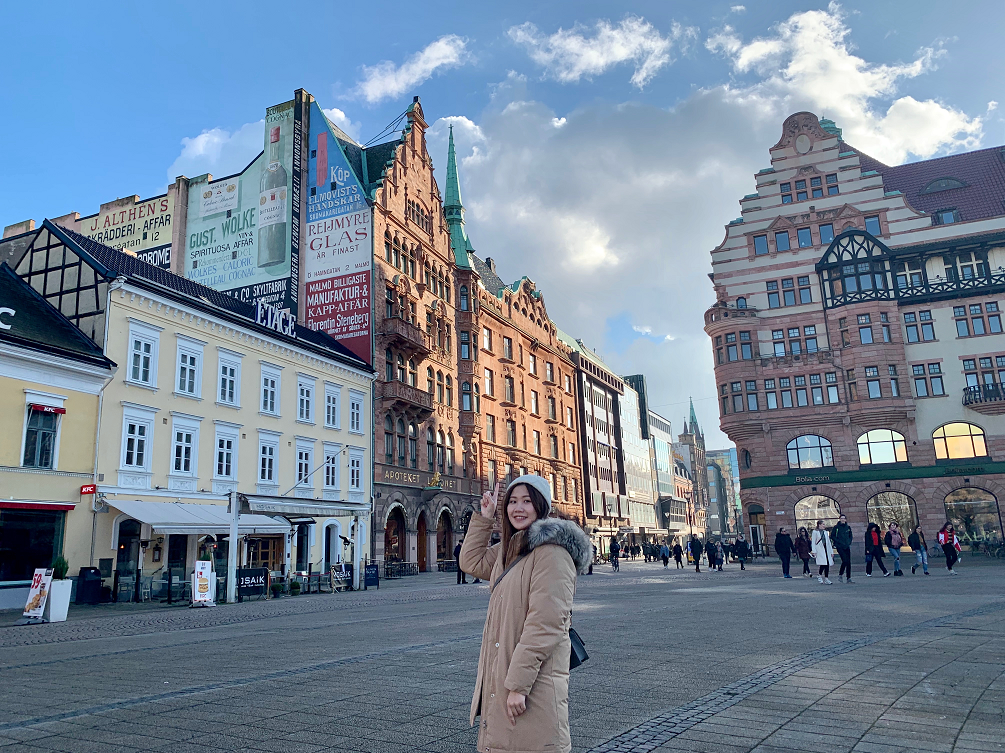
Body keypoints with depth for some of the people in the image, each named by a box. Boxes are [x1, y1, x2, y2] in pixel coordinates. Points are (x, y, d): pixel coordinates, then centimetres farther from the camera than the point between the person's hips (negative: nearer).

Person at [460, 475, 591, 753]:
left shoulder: (551, 551, -17)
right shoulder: (510, 549, 12)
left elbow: (545, 624, -21)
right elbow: (472, 561, 26)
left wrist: (519, 683, -21)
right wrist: (484, 518, 16)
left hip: (535, 685, -9)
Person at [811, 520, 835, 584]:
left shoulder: (825, 532, 16)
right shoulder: (815, 532, 1)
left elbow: (828, 542, 19)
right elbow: (813, 542, -3)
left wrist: (831, 551, 14)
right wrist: (814, 552, -10)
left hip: (826, 550, 5)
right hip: (819, 550, -5)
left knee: (827, 564, -1)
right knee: (823, 563, -15)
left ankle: (826, 578, 6)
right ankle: (819, 576, 5)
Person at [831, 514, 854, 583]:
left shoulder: (848, 527, 11)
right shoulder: (836, 527, -1)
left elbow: (850, 536, 21)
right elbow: (832, 536, -2)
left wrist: (849, 542, 4)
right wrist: (839, 542, -11)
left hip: (847, 547, 5)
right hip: (840, 547, -5)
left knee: (849, 562, 1)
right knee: (845, 561, -16)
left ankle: (849, 578, 6)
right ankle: (840, 575, 2)